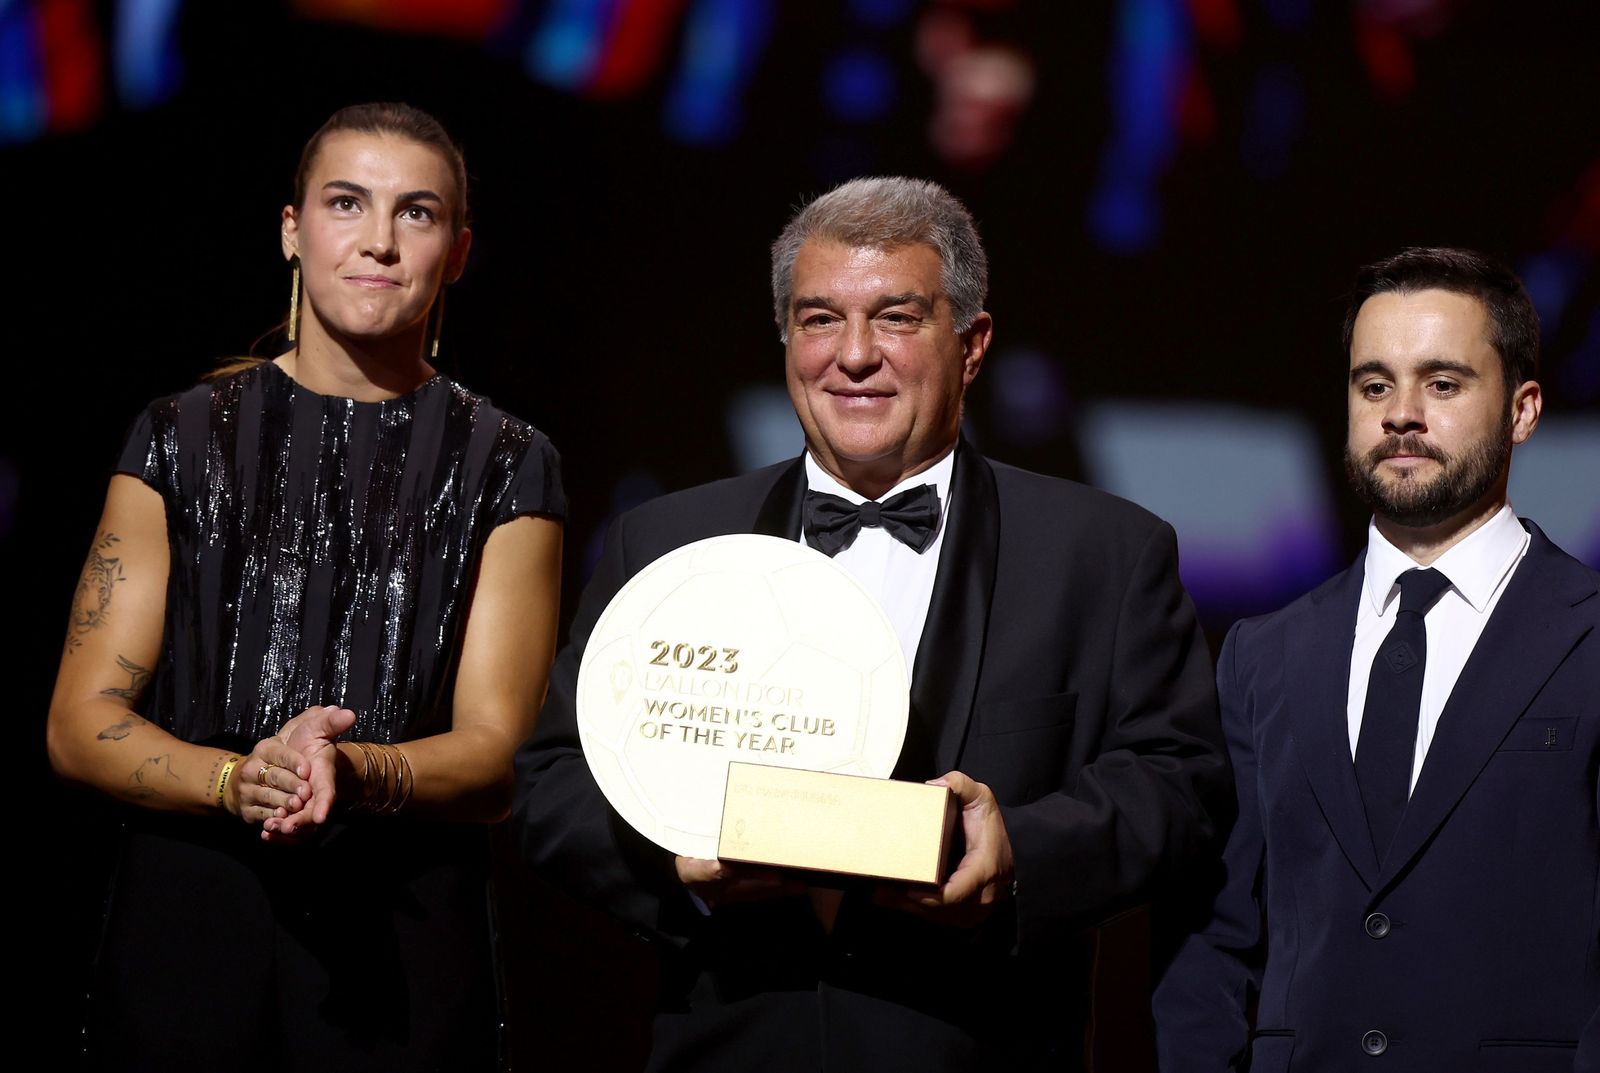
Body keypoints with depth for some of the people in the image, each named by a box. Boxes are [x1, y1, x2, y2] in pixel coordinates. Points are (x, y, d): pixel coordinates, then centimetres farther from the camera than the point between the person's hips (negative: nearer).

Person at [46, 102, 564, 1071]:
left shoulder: (507, 469, 4)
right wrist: (237, 781, -18)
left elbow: (496, 755, -3)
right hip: (181, 928, 1)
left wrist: (353, 774, -24)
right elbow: (81, 723, 1)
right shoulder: (183, 441, 7)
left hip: (404, 952, 0)